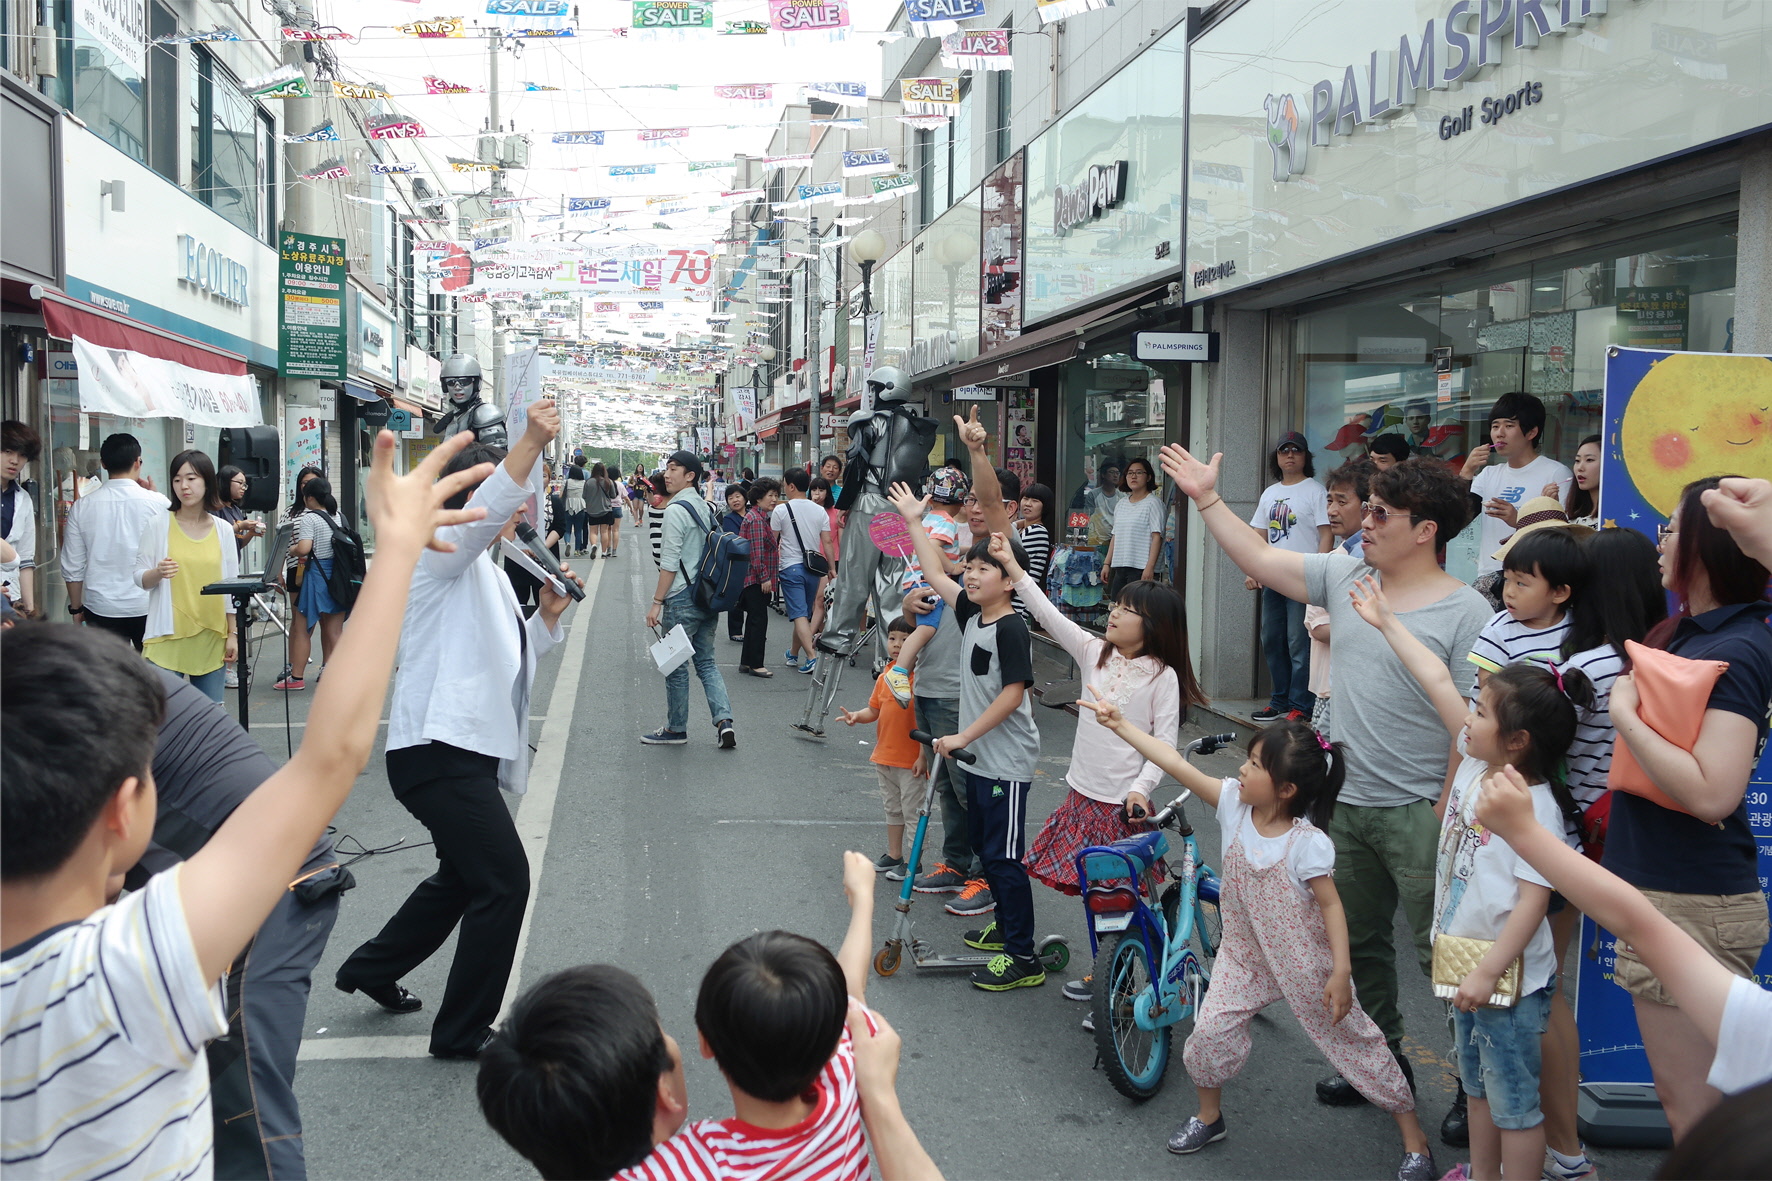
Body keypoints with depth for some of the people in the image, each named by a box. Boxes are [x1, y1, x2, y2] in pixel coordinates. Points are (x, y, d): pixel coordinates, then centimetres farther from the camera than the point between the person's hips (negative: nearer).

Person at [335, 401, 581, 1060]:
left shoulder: (489, 574, 21)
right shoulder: (445, 550, -8)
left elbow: (512, 660, 24)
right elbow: (483, 511, -31)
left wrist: (549, 613, 8)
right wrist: (532, 444, -44)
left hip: (466, 751, 11)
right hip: (439, 750, -11)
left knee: (465, 876, 24)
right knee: (504, 879, -10)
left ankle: (372, 969, 43)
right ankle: (462, 1031, 2)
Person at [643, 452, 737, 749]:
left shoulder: (676, 509, -14)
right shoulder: (705, 508, 12)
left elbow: (670, 563, -17)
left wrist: (657, 602, -13)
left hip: (683, 599, -8)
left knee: (676, 666, 4)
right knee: (706, 662, 12)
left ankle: (675, 729, 14)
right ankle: (724, 721, 0)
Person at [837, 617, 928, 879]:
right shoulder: (884, 678, 6)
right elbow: (874, 710, 12)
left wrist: (923, 756, -20)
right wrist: (857, 716, -9)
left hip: (911, 760, -8)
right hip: (884, 757, 8)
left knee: (913, 810, 2)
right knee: (892, 809, 20)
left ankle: (914, 864, 12)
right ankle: (893, 855, 33)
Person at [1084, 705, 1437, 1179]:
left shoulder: (1308, 843, -25)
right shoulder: (1234, 805, -12)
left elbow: (1331, 905, -18)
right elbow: (1176, 764, -15)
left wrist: (1341, 972, -20)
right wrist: (1120, 723, -17)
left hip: (1304, 962, -4)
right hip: (1246, 954, 4)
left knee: (1353, 1038, 7)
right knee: (1210, 1030, -3)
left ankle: (1415, 1140, 24)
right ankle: (1209, 1117, 26)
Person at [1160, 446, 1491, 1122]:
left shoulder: (1467, 613, -14)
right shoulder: (1346, 576, 5)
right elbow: (1260, 561, 11)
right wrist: (1207, 499, 9)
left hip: (1419, 814, -7)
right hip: (1347, 803, 7)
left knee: (1444, 954, 1)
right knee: (1357, 942, 19)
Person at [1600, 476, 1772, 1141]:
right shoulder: (1688, 633, 11)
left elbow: (1712, 793, -28)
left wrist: (1626, 714, -21)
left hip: (1693, 906, -10)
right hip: (1663, 888, 10)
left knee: (1692, 1106, 1)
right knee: (1683, 1097, 20)